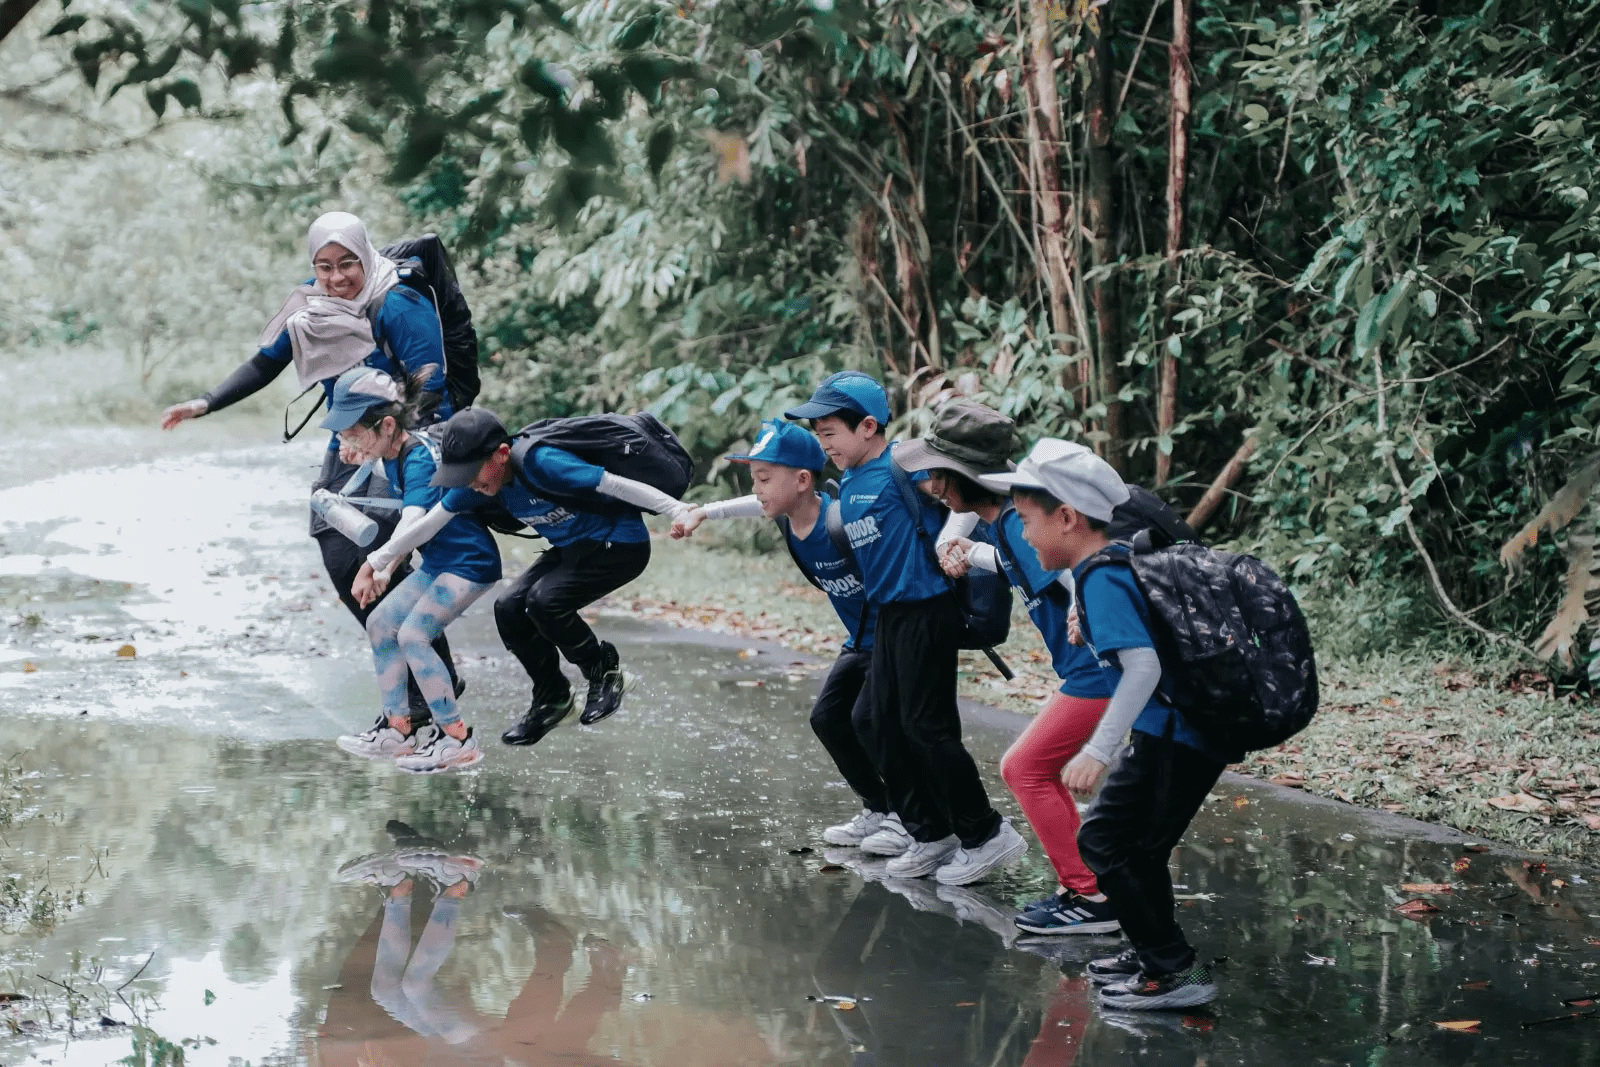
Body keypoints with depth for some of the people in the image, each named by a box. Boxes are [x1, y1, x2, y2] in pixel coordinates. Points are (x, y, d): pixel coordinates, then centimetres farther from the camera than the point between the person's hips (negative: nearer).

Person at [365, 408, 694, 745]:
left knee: (544, 601, -25)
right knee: (509, 608, -5)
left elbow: (616, 484, -32)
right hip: (573, 549, 8)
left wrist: (679, 511, -36)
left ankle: (606, 671, -1)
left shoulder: (543, 464, -31)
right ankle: (553, 698, 14)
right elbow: (429, 523, 1)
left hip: (622, 545, -8)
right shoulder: (480, 481, -9)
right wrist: (375, 562, 3)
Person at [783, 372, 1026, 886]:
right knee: (884, 729, 10)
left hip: (927, 610, -10)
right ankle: (932, 834, 20)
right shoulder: (848, 483, 10)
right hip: (887, 613, 10)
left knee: (927, 727, -6)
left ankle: (985, 835, 6)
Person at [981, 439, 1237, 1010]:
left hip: (1175, 738, -10)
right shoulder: (1122, 559, 12)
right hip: (1200, 727, 10)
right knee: (1133, 845, 20)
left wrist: (1098, 750, -26)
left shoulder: (1101, 579, -17)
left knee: (1106, 841, -4)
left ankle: (1177, 973, -1)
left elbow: (1144, 664, -27)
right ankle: (1155, 953, 33)